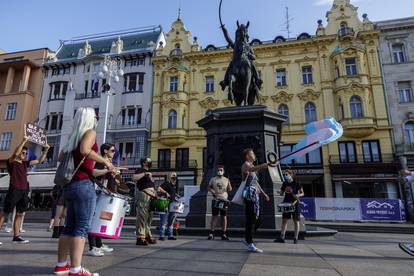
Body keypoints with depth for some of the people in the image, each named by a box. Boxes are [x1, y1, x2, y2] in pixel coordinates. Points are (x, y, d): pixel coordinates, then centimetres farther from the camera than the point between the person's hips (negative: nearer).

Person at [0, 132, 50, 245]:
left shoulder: (25, 163, 15)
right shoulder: (11, 162, -2)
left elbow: (39, 160, 16)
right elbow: (15, 154, -22)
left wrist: (45, 150, 4)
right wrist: (24, 141, -30)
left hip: (24, 191, 7)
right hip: (14, 190, -6)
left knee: (20, 214, 8)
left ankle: (16, 236, 15)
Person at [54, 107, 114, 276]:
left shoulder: (73, 136, 19)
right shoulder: (90, 132, -4)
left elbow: (61, 157, 20)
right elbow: (85, 150, -23)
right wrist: (105, 161, -14)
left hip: (69, 185, 8)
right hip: (83, 185, -8)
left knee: (70, 226, 14)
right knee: (82, 227, -9)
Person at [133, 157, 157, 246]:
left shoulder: (149, 172, 24)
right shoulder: (140, 170, -2)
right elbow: (134, 178, -22)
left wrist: (155, 194, 21)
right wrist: (145, 174, -22)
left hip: (150, 196, 9)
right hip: (143, 195, -9)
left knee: (149, 217, 13)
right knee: (142, 216, -11)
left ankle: (147, 235, 21)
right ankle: (140, 237, -9)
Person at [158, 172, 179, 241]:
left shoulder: (175, 185, 17)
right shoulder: (166, 184, -6)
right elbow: (159, 189, -20)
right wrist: (166, 193, -27)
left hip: (172, 204, 8)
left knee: (171, 221, 12)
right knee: (164, 221, -5)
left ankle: (170, 235, 20)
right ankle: (162, 235, 1)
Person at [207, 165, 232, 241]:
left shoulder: (226, 180, 11)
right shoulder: (213, 179, 8)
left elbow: (229, 190, 10)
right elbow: (209, 187, 10)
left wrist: (229, 184, -8)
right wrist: (213, 192, -7)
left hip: (224, 200, 1)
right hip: (216, 200, -1)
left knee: (224, 217, 4)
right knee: (214, 216, 0)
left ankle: (224, 234, 12)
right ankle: (211, 233, 5)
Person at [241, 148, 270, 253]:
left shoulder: (251, 166, 25)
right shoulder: (245, 165, -5)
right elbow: (252, 169, -31)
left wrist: (263, 193, 25)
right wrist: (266, 164, -47)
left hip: (255, 195, 10)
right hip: (250, 194, -10)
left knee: (257, 220, 12)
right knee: (251, 220, -9)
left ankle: (247, 238, 25)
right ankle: (250, 245, -5)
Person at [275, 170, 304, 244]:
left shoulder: (296, 183, -4)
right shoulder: (284, 184, 8)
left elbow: (302, 193, -1)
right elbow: (282, 192, 16)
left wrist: (298, 195, -22)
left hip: (295, 204, -4)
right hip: (286, 204, 4)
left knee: (296, 221, 4)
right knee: (284, 220, 1)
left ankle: (296, 238, 10)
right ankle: (282, 237, 3)